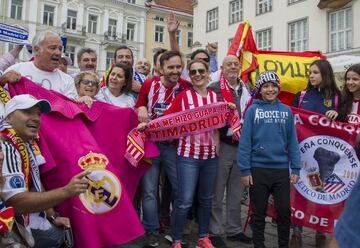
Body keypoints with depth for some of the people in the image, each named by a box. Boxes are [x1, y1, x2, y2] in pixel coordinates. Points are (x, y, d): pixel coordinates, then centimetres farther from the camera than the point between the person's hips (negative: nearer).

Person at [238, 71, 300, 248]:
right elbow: (245, 141, -5)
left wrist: (296, 169, 2)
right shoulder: (253, 110, -4)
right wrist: (244, 170, -8)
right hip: (258, 169, -2)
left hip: (281, 169, 2)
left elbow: (292, 141, 5)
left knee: (284, 211, 10)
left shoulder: (286, 111, 4)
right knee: (259, 212, 12)